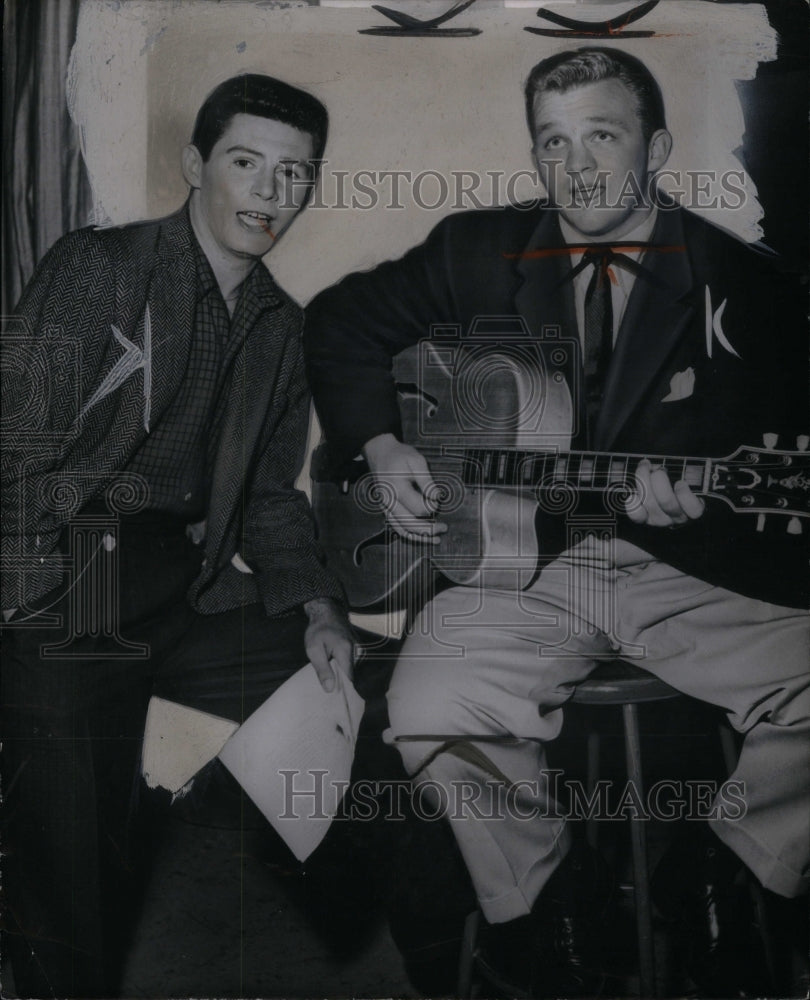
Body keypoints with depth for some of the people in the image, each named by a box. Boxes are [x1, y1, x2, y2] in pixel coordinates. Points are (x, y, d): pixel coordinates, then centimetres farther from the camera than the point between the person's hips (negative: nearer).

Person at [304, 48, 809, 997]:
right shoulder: (476, 252, 6)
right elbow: (340, 322, 15)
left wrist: (691, 505, -20)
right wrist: (382, 447, 0)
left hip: (689, 568, 0)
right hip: (519, 558, 1)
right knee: (431, 710, -25)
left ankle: (714, 873, 9)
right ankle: (552, 894, 6)